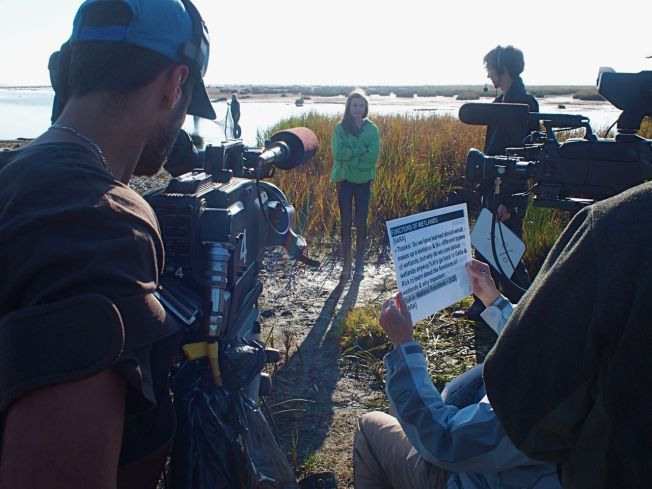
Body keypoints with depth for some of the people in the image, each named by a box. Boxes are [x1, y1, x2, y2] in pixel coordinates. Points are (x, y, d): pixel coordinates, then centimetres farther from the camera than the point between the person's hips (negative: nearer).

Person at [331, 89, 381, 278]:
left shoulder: (371, 129, 2)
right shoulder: (340, 128, 0)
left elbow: (373, 155, -10)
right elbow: (338, 153, -14)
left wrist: (350, 154, -13)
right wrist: (361, 150, -15)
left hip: (363, 180, 1)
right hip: (344, 179, 0)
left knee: (361, 221, 3)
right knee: (345, 221, 2)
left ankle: (360, 263, 14)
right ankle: (346, 263, 9)